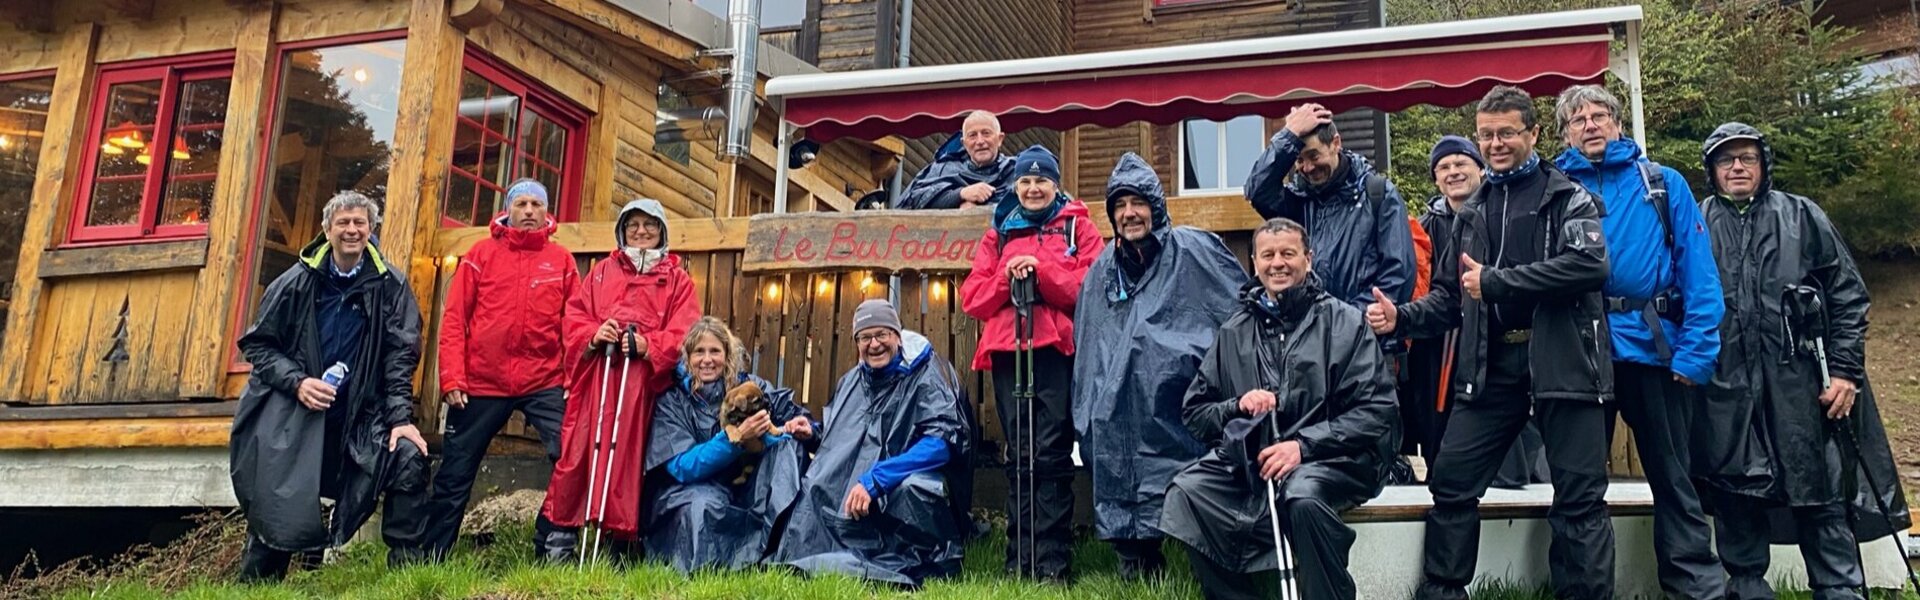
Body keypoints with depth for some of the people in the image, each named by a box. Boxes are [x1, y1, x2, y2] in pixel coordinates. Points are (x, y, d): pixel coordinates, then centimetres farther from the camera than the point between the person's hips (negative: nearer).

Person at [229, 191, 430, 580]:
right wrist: (297, 382, -12)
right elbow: (256, 344, 5)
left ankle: (404, 569, -8)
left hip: (357, 417, 0)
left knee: (409, 459, -22)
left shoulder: (389, 286, -1)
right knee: (277, 519, 0)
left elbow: (400, 355, -3)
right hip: (290, 416, 0)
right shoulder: (297, 282, 0)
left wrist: (400, 417, -12)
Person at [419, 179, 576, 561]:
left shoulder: (561, 260, 7)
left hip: (545, 383, 0)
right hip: (482, 384, 0)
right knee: (455, 474, 8)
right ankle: (430, 556, 23)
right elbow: (454, 319, 2)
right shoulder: (482, 254, 6)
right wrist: (452, 379, -7)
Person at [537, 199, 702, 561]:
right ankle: (560, 539, 2)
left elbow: (685, 331, 1)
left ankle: (622, 537, 5)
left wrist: (648, 345, -16)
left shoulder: (677, 279, 13)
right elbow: (574, 315, 13)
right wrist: (592, 335, -9)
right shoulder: (603, 271, 21)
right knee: (578, 452, -4)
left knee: (628, 456, -1)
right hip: (596, 375, 2)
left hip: (642, 380, -1)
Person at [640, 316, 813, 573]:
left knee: (787, 444, -19)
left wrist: (805, 427, -23)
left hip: (746, 489, 4)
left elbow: (799, 417, 4)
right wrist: (736, 437, -29)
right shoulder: (671, 402, -6)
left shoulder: (750, 386, 0)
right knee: (704, 505, -39)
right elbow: (683, 467, -16)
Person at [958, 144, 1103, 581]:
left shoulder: (1078, 227, 9)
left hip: (1058, 350, -3)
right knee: (1019, 455, 4)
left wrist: (1041, 270, -13)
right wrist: (1006, 278, -7)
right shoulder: (998, 233, 18)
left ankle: (1053, 560, -6)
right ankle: (1019, 557, 8)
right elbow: (972, 298, 11)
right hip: (1008, 351, 3)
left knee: (1052, 454, -8)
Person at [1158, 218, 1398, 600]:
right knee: (1185, 494, -22)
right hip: (1249, 457, 4)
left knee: (1302, 496, -37)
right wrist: (1236, 407, -7)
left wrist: (1304, 445, -16)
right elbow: (1195, 412, 15)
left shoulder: (1344, 322, 3)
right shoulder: (1235, 331, 14)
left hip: (1329, 458, -4)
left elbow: (1376, 411, -6)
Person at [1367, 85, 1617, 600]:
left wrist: (1495, 281, -16)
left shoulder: (1567, 197, 2)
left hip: (1562, 361, -5)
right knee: (1450, 483, 3)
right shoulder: (1472, 213, 19)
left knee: (1579, 497, 0)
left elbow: (1590, 264, -16)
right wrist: (1401, 317, 0)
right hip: (1490, 366, 5)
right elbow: (1450, 297, 20)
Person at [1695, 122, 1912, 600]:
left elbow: (1847, 296, 7)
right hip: (1725, 392, 1)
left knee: (1821, 497, 2)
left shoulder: (1802, 218, 8)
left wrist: (1846, 372, 0)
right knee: (1736, 502, 6)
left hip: (1799, 386, 0)